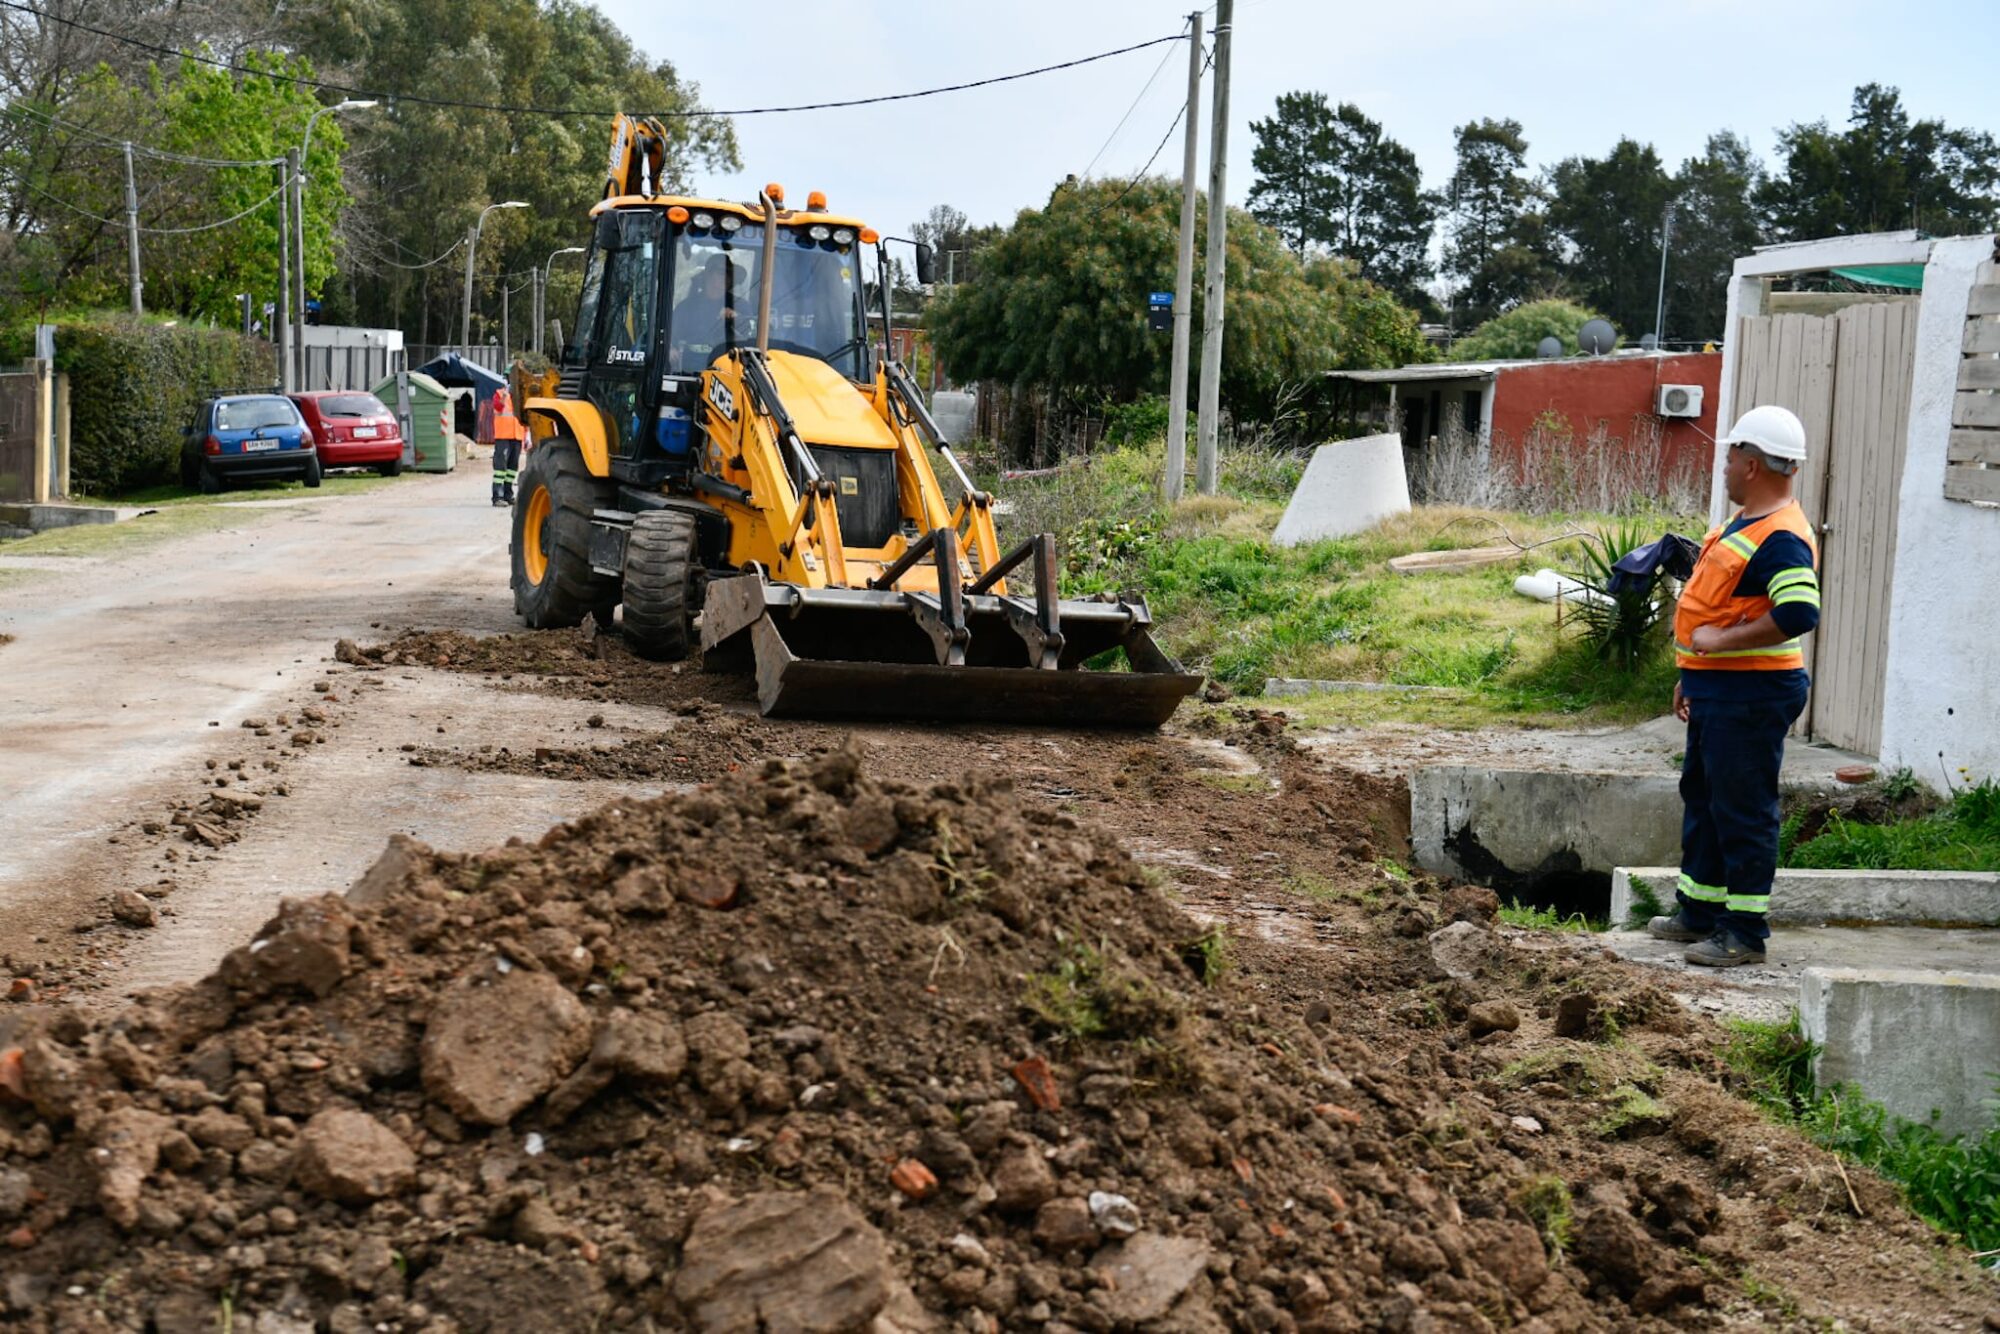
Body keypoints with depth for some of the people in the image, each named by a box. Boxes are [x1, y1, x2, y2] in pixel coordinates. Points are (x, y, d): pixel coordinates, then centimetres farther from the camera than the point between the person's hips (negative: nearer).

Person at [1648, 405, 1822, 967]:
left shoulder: (1782, 538, -20)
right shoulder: (1744, 523, 14)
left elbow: (1799, 613, -33)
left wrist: (1722, 640, -26)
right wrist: (1691, 676, 24)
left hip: (1750, 694, -11)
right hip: (1715, 689, 11)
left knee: (1742, 810, -4)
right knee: (1702, 795, 19)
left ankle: (1745, 932, 5)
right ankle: (1699, 913, 31)